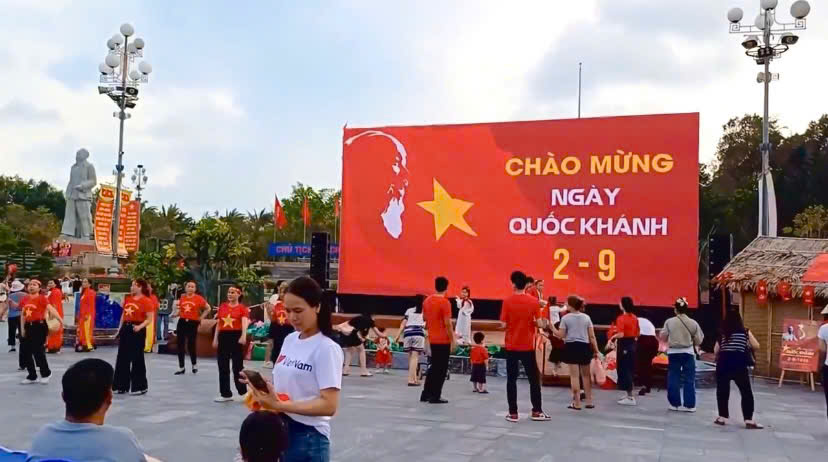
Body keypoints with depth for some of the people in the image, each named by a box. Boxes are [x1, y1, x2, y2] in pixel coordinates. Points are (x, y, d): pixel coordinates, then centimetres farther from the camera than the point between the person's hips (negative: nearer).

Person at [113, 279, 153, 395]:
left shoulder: (146, 301, -10)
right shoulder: (128, 298, 11)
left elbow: (149, 319, -14)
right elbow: (123, 315, 19)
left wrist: (140, 326, -30)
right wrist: (119, 329, 17)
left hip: (137, 330, -7)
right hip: (126, 329, 7)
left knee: (137, 359, -2)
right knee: (122, 358, 10)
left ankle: (140, 387, 9)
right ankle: (122, 386, 20)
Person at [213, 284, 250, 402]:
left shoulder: (242, 308, -4)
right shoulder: (222, 306, 10)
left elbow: (245, 322, -19)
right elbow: (218, 324, 14)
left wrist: (243, 336, -35)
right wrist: (215, 339, 9)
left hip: (236, 336, -5)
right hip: (223, 336, 5)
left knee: (237, 366, 0)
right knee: (223, 366, 7)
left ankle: (244, 392, 13)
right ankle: (225, 394, 15)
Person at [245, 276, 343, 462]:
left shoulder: (327, 349, -15)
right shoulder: (289, 340, 5)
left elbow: (329, 406, -20)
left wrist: (279, 405, -25)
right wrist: (264, 389, -9)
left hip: (308, 438, -6)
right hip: (278, 431, 6)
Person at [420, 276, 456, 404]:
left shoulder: (427, 300, 6)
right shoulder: (445, 302, -16)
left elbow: (424, 318, 17)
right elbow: (447, 323, -17)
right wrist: (453, 340, -12)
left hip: (432, 339, 7)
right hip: (443, 340, -7)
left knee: (434, 367, 17)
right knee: (441, 369, 2)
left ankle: (425, 394, 20)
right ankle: (435, 397, 4)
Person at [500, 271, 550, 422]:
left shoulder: (507, 301, -8)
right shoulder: (534, 301, -5)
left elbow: (503, 325, -8)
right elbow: (539, 323, -6)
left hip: (511, 346, 0)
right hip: (528, 346, 1)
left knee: (511, 379, 5)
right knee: (534, 378, 12)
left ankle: (513, 413, 5)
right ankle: (536, 411, 15)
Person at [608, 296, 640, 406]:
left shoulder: (621, 318, -17)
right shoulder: (634, 317, 7)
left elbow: (620, 334, -24)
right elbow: (638, 333, 13)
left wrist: (612, 337, -7)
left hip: (623, 345, -8)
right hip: (632, 345, 8)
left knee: (624, 370, -1)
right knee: (630, 369, 17)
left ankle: (630, 398, 0)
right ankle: (629, 394, 27)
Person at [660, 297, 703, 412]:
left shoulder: (669, 322, -6)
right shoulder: (693, 323, -4)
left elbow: (663, 337, 2)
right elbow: (698, 341, 2)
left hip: (673, 352, 0)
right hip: (688, 352, 0)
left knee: (673, 378, 8)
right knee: (689, 379, 6)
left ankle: (675, 404, 11)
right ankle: (689, 405, 6)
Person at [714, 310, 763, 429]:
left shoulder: (722, 333, 10)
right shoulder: (745, 332, 6)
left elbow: (716, 351, 11)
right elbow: (756, 346, 10)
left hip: (723, 364, 2)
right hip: (739, 365, -2)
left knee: (722, 391, 13)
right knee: (746, 393, 6)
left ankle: (722, 418, 16)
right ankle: (749, 421, 2)